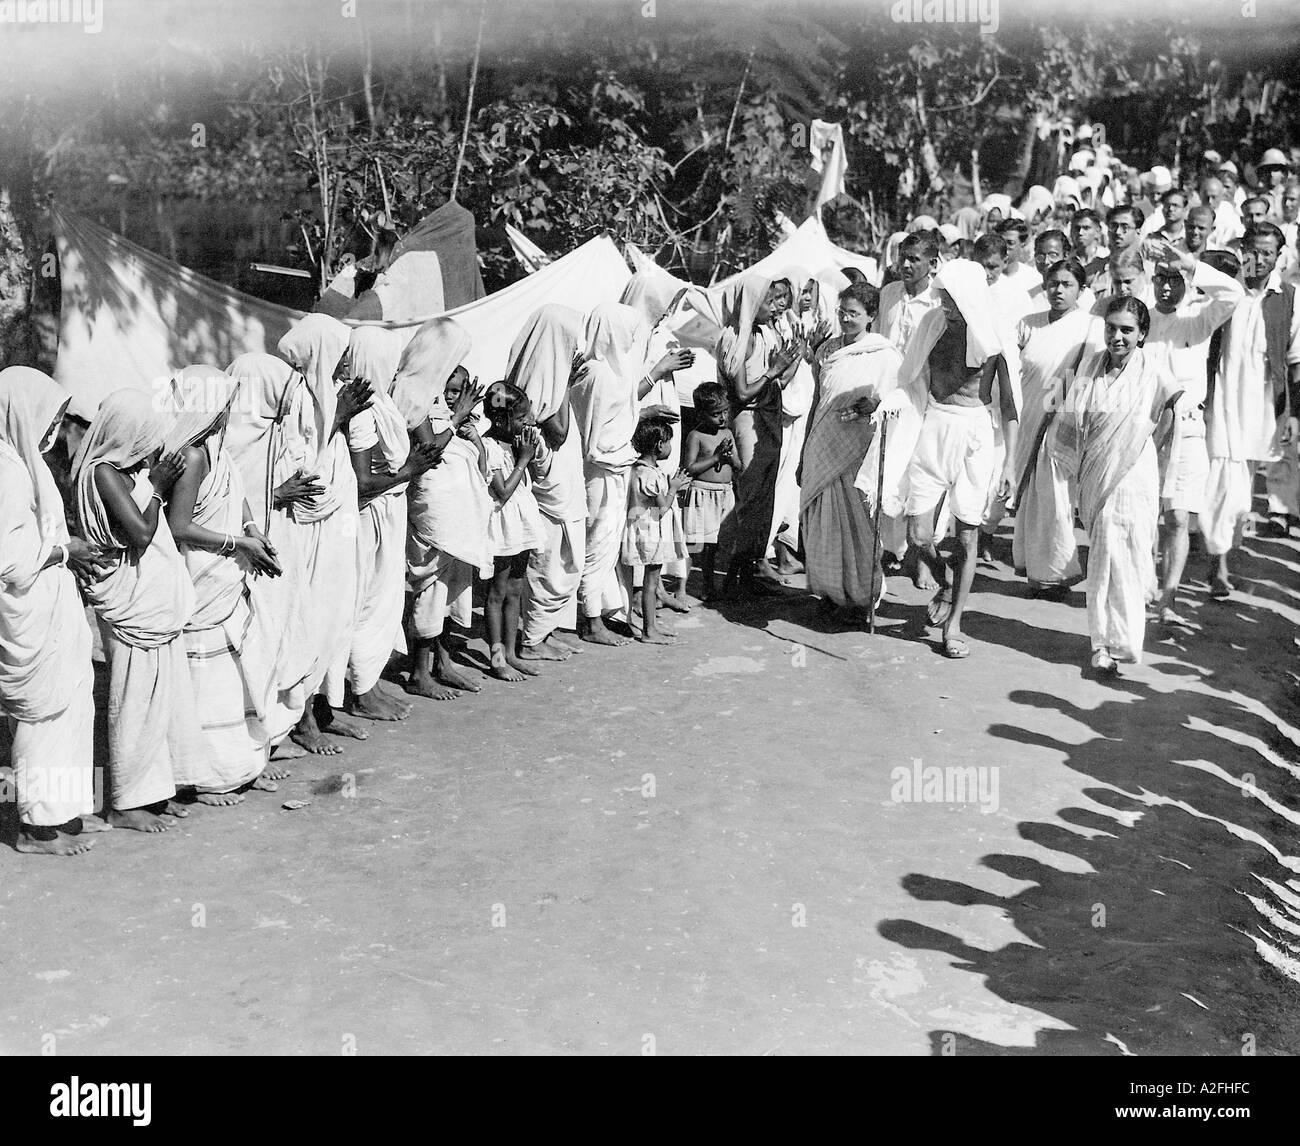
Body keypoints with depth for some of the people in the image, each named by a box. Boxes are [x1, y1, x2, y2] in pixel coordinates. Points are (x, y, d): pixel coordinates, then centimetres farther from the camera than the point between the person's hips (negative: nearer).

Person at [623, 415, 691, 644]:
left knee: (653, 581, 15)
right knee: (650, 582, -4)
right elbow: (662, 508, -19)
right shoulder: (649, 474, -22)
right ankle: (648, 631, 1)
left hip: (655, 534, 10)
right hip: (651, 535, -10)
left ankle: (652, 625, 23)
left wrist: (674, 486, 9)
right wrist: (673, 488, -7)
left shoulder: (645, 469, 10)